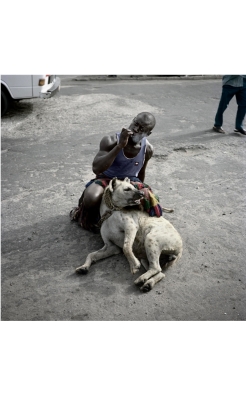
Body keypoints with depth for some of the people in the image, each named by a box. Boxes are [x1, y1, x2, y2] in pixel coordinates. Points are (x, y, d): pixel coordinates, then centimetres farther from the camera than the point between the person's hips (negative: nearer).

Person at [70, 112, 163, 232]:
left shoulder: (148, 149, -12)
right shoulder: (111, 141, -24)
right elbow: (96, 168, -37)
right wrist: (120, 146, -41)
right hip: (106, 180, -3)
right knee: (91, 198, -35)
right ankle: (88, 219, 3)